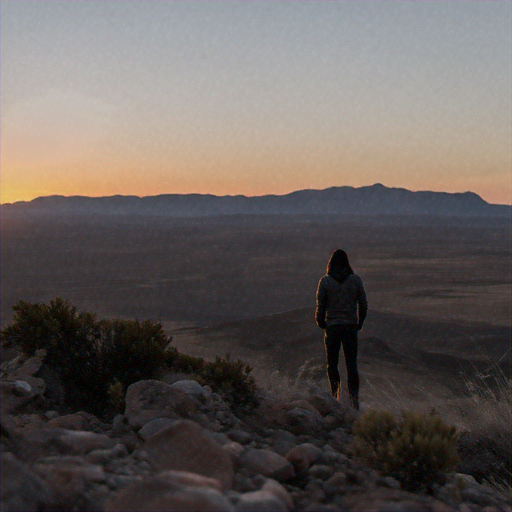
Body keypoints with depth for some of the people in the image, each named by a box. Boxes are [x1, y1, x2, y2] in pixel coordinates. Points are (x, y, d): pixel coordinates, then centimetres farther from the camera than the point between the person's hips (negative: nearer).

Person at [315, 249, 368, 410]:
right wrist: (359, 324, 15)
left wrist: (321, 323, 14)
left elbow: (320, 306, -3)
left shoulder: (325, 281, -4)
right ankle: (354, 397, -3)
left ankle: (336, 394, 1)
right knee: (352, 364, 5)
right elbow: (363, 305, 3)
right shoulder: (356, 280, 0)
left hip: (332, 326, -1)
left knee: (332, 364, 11)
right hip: (351, 326, 1)